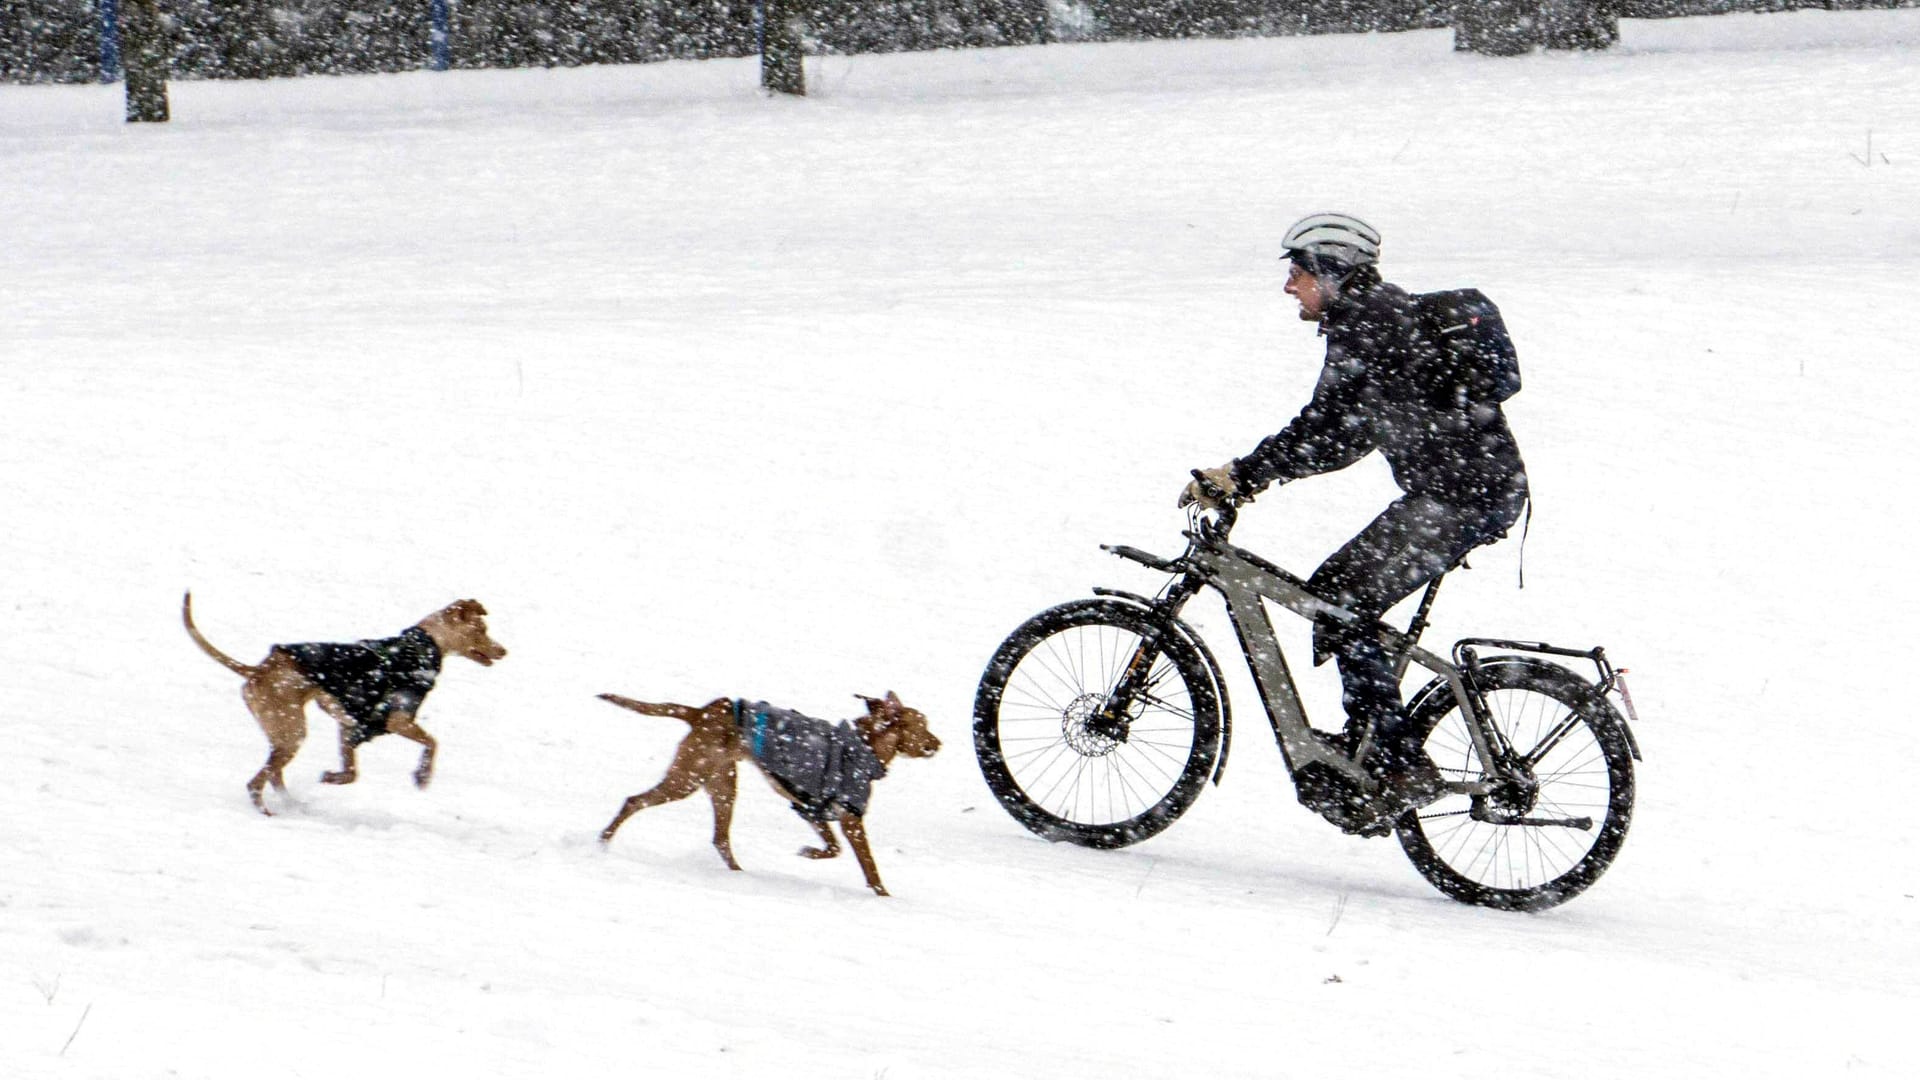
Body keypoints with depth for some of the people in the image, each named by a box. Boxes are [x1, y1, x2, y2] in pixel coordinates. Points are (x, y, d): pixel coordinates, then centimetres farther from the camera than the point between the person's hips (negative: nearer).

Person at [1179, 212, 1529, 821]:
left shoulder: (1365, 322, -12)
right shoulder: (1376, 317, 20)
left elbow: (1324, 431, -20)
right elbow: (1347, 435, 23)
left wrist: (1238, 474, -17)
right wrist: (1254, 473, 17)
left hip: (1465, 492, -10)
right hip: (1446, 489, 10)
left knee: (1346, 608, -11)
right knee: (1329, 591, 12)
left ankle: (1402, 770, -12)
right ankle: (1367, 744, 15)